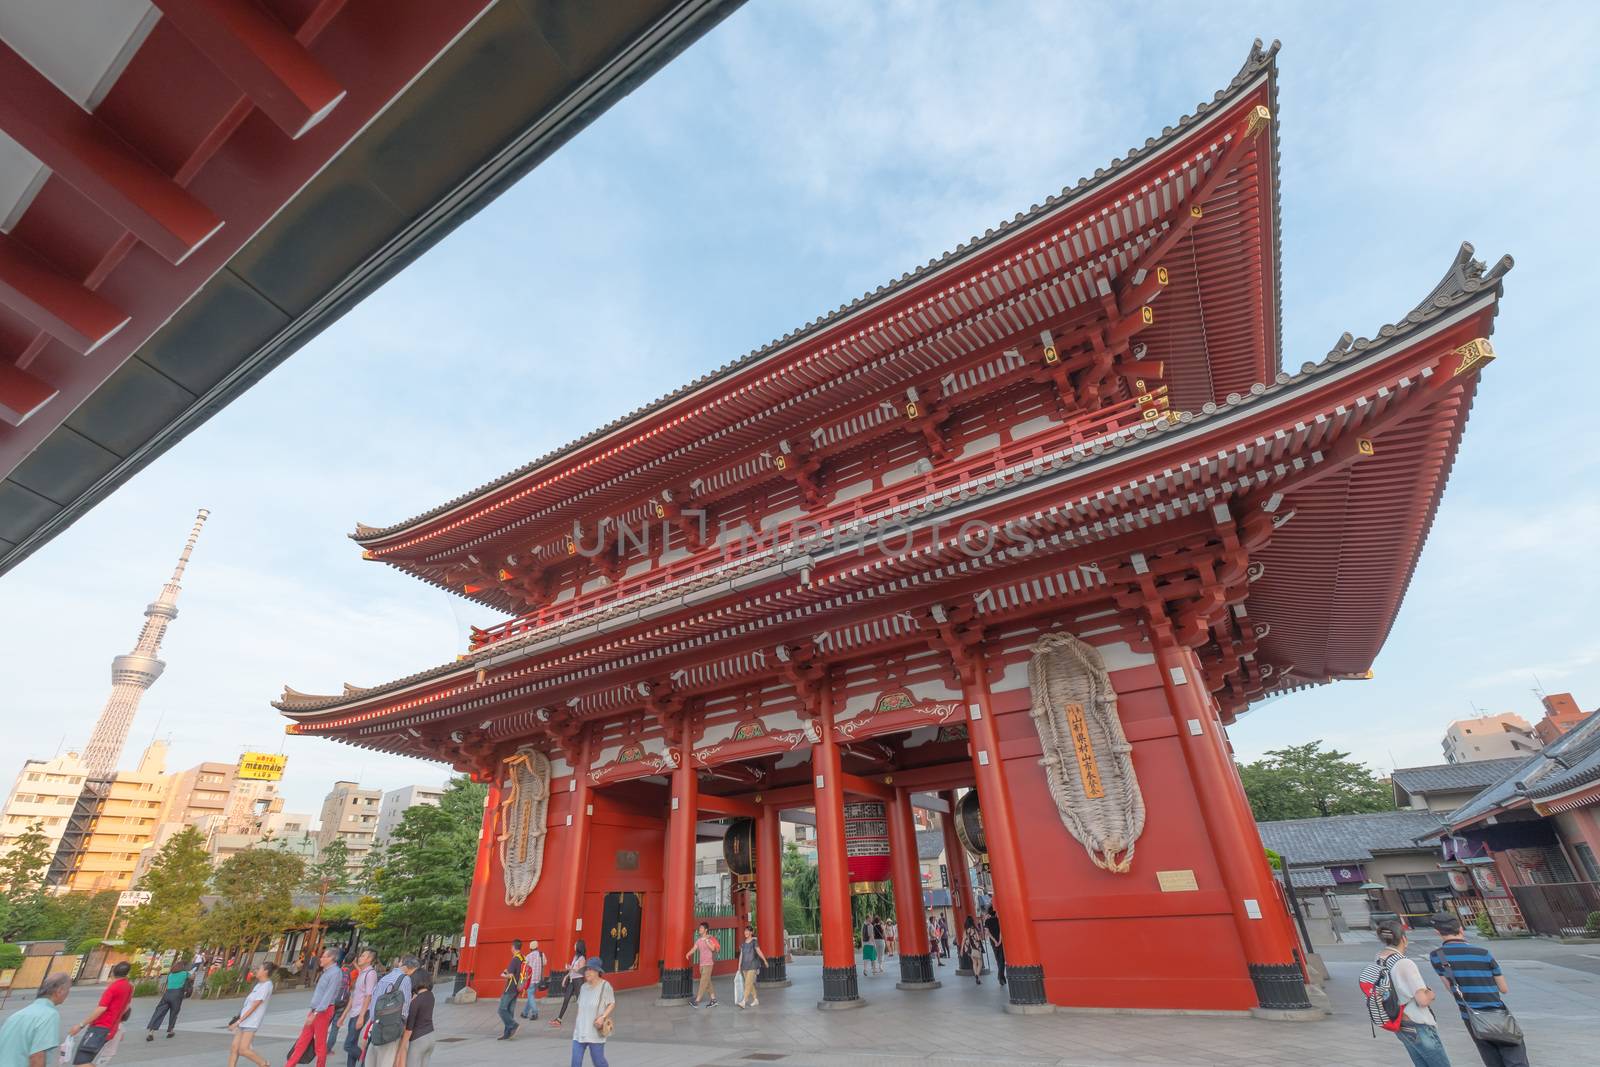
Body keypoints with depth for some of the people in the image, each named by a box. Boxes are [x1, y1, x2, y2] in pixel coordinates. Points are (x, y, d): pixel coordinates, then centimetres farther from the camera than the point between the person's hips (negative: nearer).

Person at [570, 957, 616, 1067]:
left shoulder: (605, 985, -11)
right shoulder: (584, 987, 6)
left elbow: (612, 1004, -7)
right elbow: (580, 1006, 17)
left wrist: (603, 1017, -20)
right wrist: (576, 1020, 12)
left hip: (595, 1032, -5)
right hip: (580, 1031, 5)